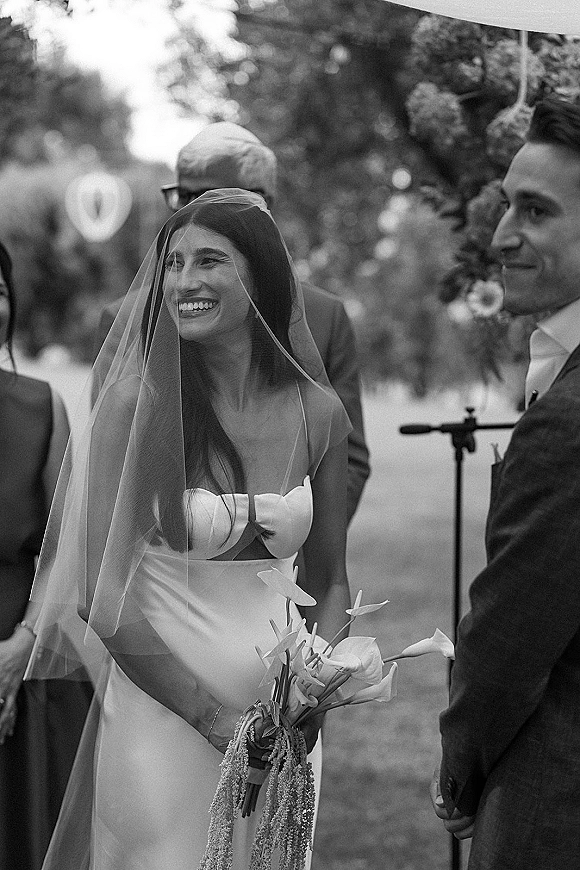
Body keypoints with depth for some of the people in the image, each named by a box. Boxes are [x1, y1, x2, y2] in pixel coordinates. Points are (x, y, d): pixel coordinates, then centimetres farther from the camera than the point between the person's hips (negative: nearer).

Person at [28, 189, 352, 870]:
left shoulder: (318, 412, -2)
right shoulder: (136, 403, -13)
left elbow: (330, 582, 8)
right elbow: (103, 597, -14)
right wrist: (215, 716, -14)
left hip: (278, 719, 4)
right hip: (159, 711, -4)